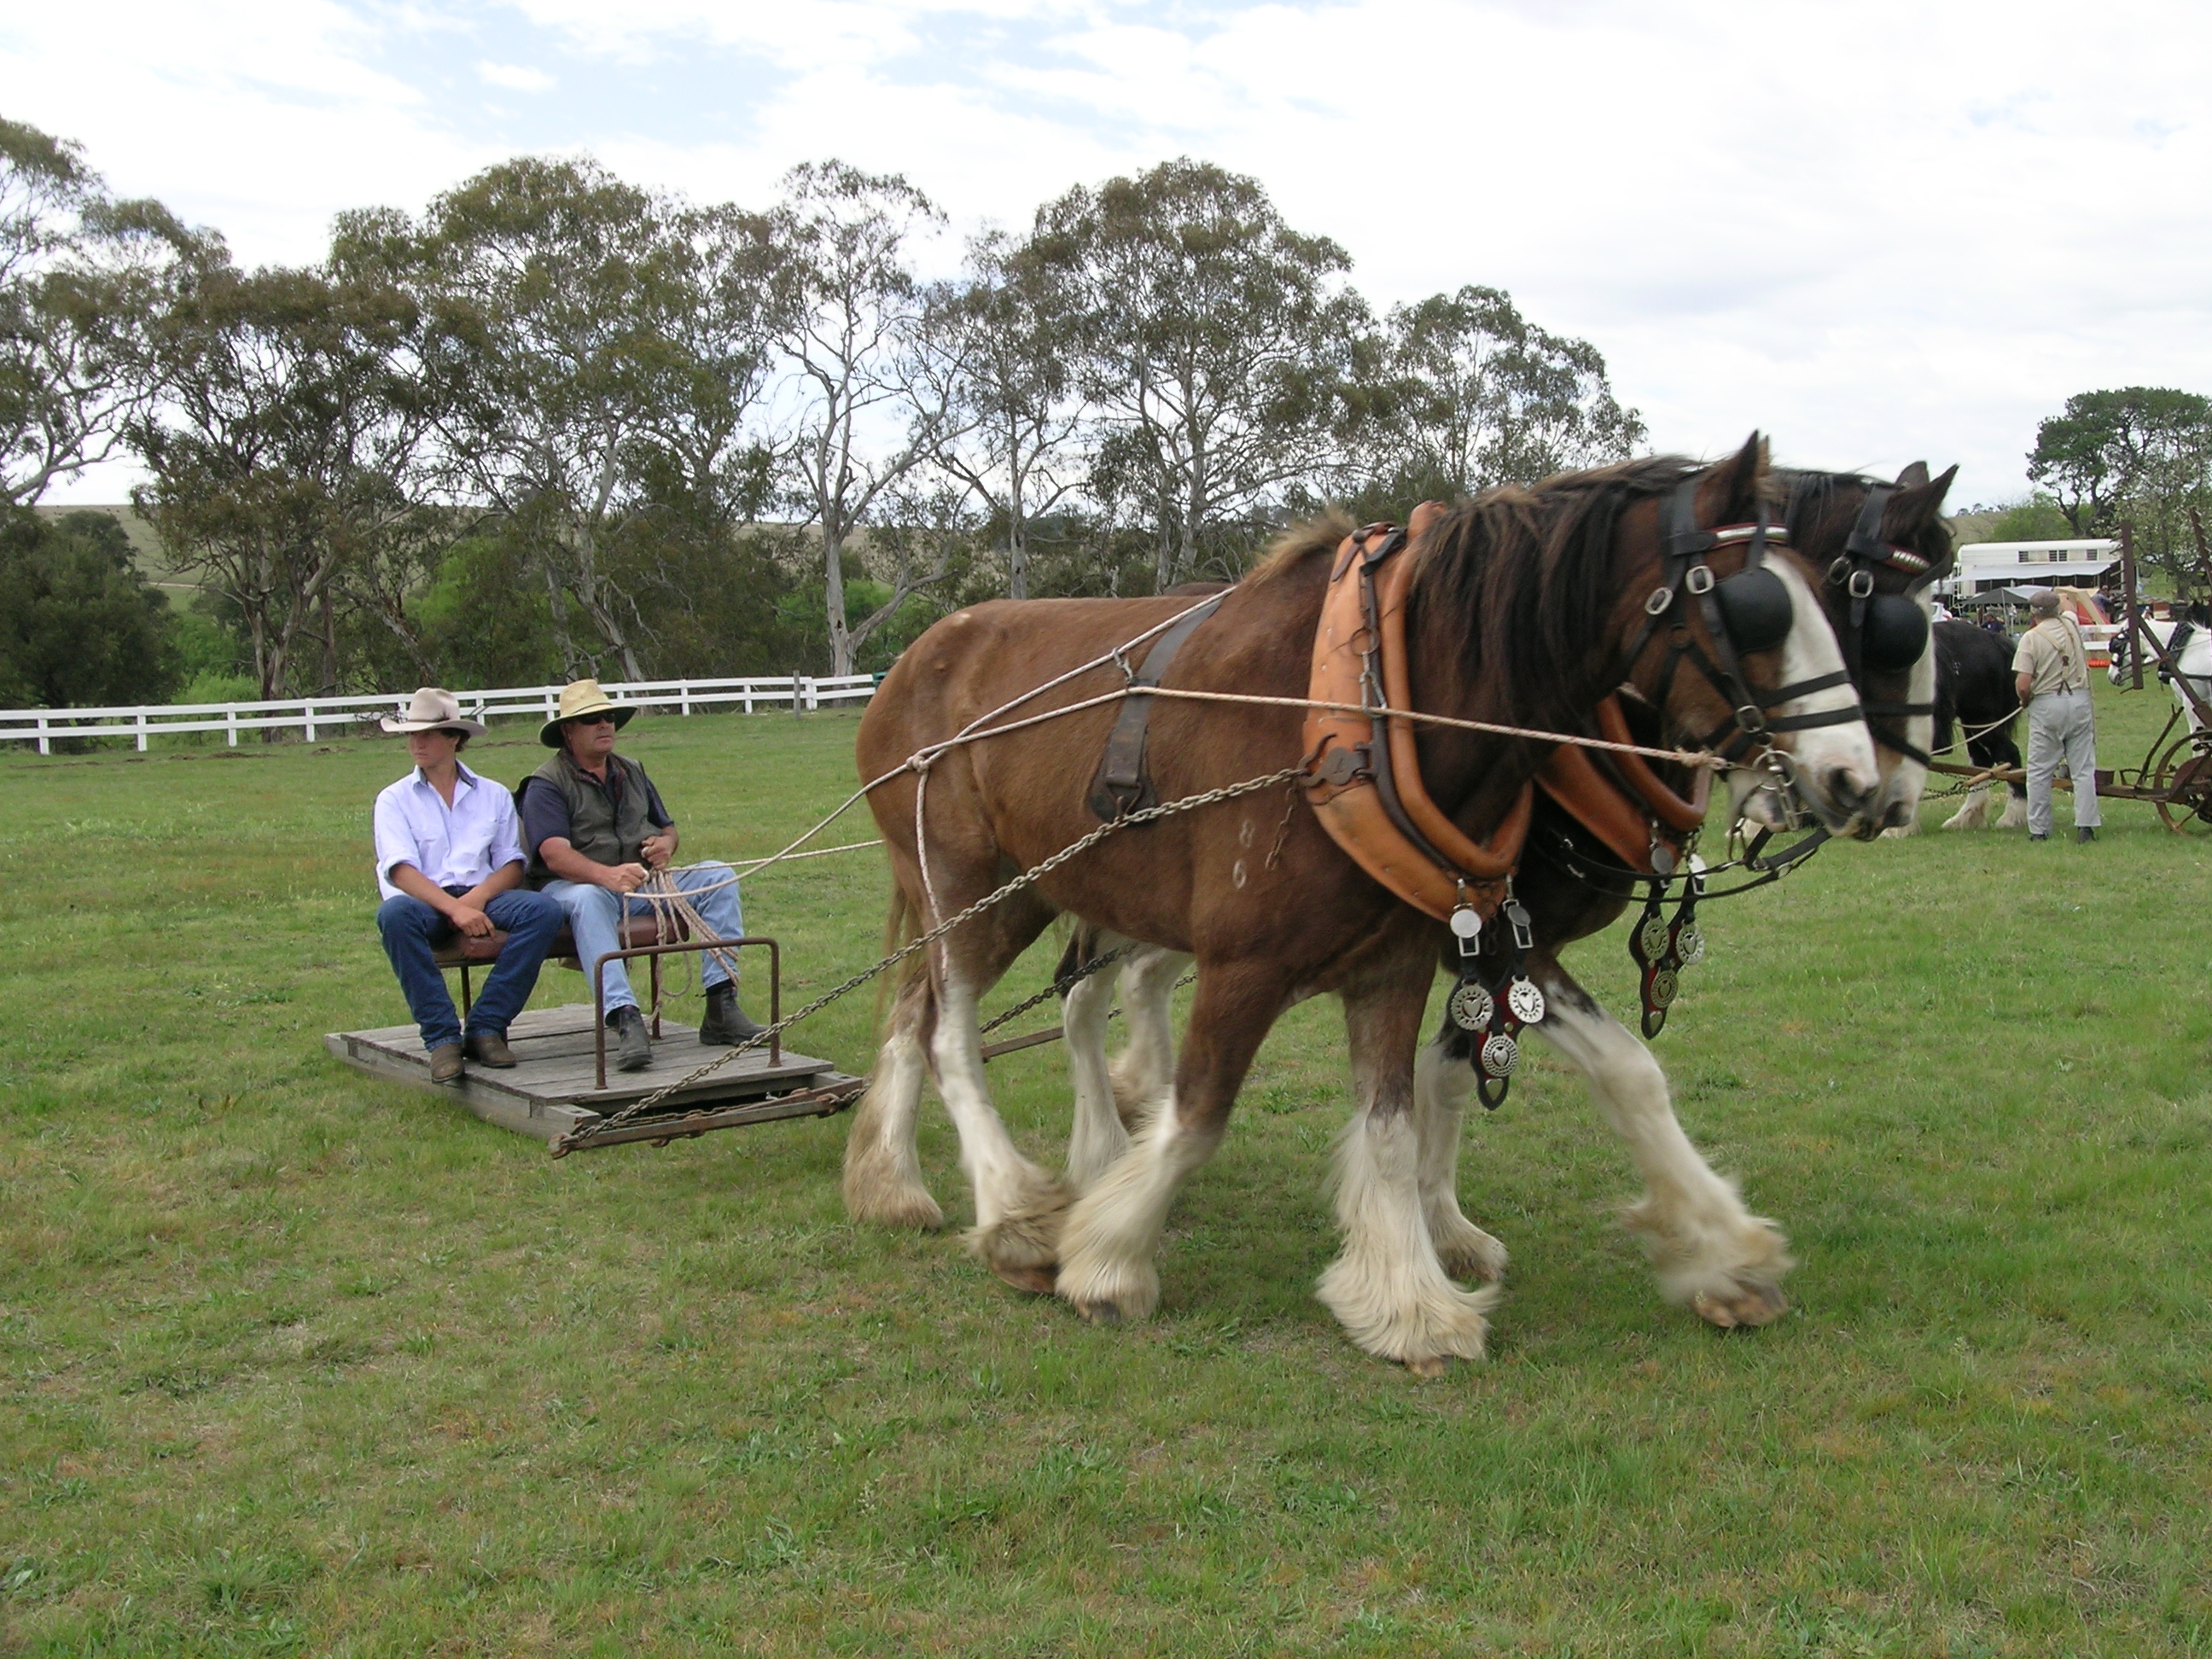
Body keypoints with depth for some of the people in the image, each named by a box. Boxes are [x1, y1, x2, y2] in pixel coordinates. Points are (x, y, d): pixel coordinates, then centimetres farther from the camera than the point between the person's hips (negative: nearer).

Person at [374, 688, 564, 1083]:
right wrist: (454, 908, -22)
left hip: (483, 896, 2)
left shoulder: (494, 796, 16)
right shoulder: (394, 799, 9)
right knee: (394, 913, -37)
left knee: (543, 910, -28)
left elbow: (511, 865, 7)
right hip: (426, 901, -2)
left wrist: (476, 898, -14)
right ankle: (442, 1036, -30)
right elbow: (401, 871, -6)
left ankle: (487, 1026, -24)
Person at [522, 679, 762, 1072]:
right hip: (572, 885, -6)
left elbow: (667, 827, 23)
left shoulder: (632, 773, 19)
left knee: (718, 877, -12)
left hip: (640, 884, 6)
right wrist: (607, 875, -40)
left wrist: (666, 843, -5)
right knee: (588, 899, -41)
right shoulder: (546, 784, -5)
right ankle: (625, 1019, -53)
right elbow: (555, 853, -20)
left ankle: (721, 1007, -22)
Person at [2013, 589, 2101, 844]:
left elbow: (2023, 684, -14)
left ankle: (2039, 829, 6)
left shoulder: (2031, 638, -9)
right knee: (2084, 768, 6)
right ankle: (2085, 825, 0)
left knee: (2039, 771, 5)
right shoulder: (2072, 626, 5)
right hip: (2080, 700, 4)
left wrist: (2025, 701, 4)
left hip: (2046, 705, -4)